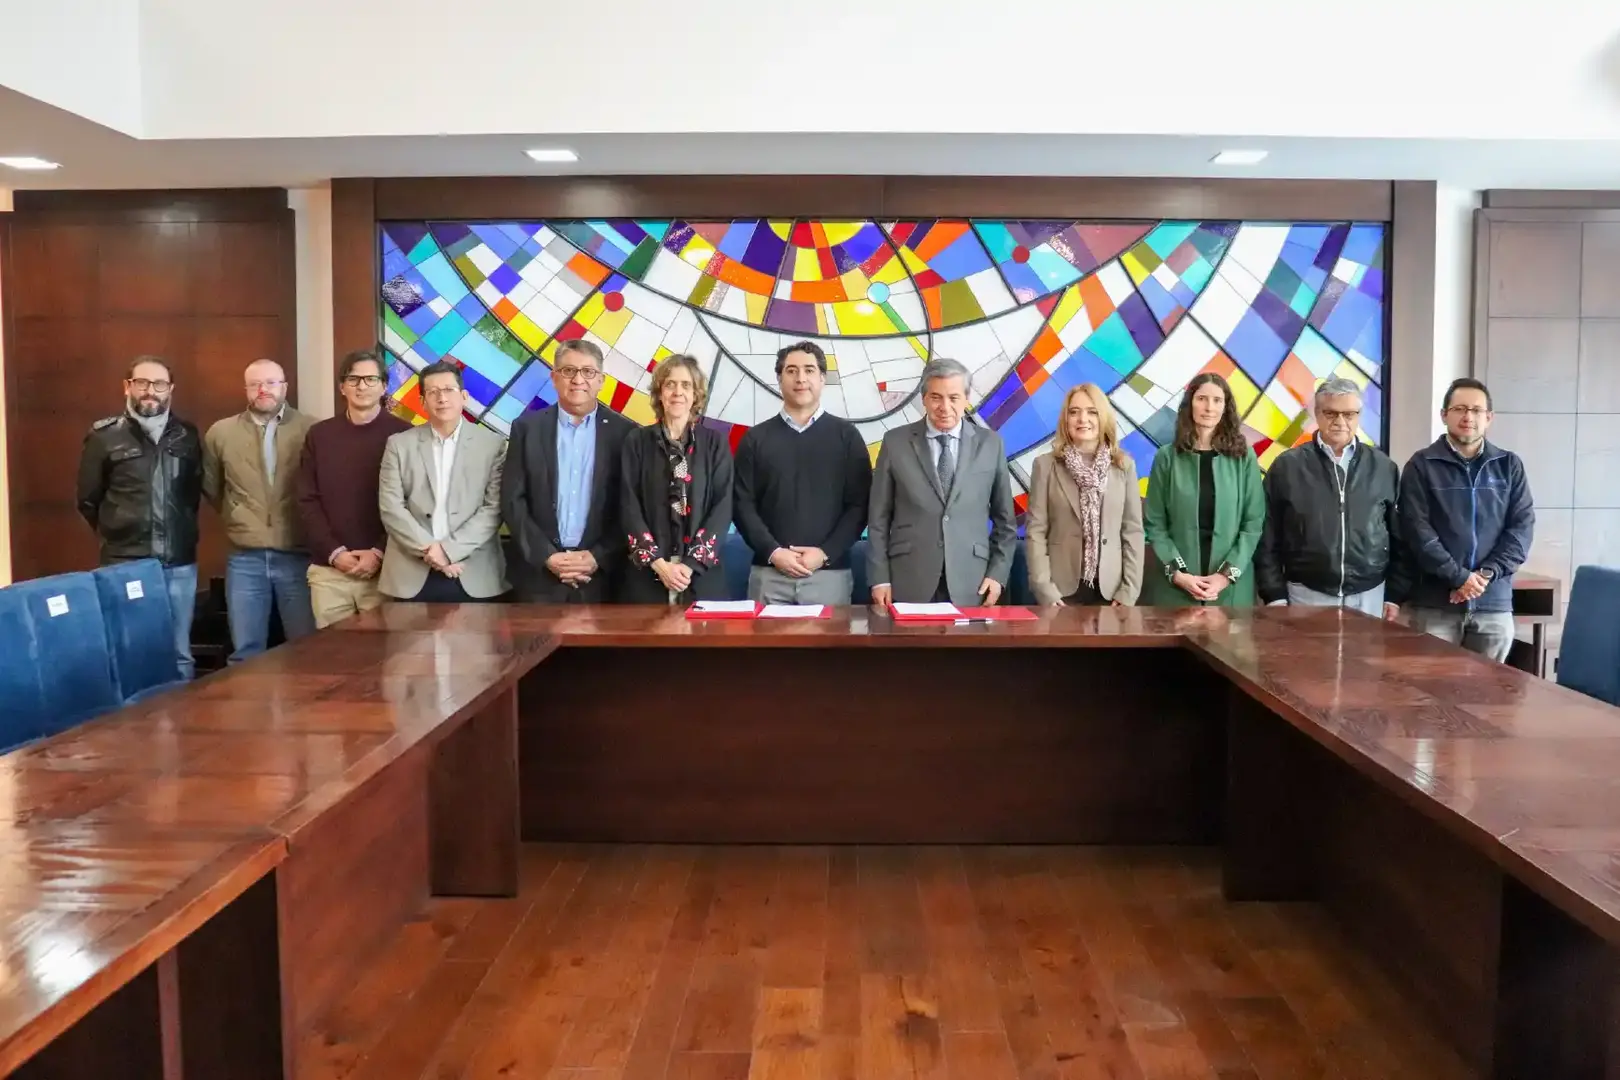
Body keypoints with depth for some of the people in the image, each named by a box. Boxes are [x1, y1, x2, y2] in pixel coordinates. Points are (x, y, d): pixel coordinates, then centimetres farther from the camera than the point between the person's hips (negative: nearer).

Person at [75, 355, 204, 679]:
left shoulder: (187, 435, 6)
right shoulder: (104, 435, -2)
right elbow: (88, 500, 7)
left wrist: (181, 533, 12)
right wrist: (117, 536, 12)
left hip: (179, 564, 2)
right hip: (125, 564, -2)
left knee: (180, 654, 9)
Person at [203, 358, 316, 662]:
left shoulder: (311, 430, -3)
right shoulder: (220, 432, 4)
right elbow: (210, 488, 17)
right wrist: (236, 518, 16)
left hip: (298, 556, -2)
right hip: (245, 559, 2)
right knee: (246, 652, 8)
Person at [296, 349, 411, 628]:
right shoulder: (319, 435, 9)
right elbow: (307, 501, 6)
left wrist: (379, 553, -11)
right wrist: (334, 552, -6)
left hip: (384, 569, -2)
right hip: (328, 569, 3)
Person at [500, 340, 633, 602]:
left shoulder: (624, 432, 2)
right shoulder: (527, 428, 4)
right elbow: (512, 501, 1)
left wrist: (598, 558, -10)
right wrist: (546, 556, -9)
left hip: (602, 576, 0)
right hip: (539, 574, 1)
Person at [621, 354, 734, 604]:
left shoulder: (715, 444, 5)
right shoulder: (637, 442, 5)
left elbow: (723, 508, -1)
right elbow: (629, 507, -1)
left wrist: (691, 564, -12)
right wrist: (659, 563, -11)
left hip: (702, 575, 0)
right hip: (648, 574, 0)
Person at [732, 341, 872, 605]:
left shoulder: (846, 435, 6)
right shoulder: (755, 438, 8)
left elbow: (860, 504, 1)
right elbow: (743, 504, 3)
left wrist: (826, 553, -10)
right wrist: (773, 552, -10)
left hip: (830, 572, 0)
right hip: (768, 573, 1)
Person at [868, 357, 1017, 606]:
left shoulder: (990, 444, 5)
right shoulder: (896, 442, 3)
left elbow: (1005, 519, 10)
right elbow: (879, 518, 4)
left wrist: (998, 574, 2)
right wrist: (880, 578, -2)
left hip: (970, 584, 1)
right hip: (909, 583, -1)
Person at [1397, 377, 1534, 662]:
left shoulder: (1509, 465, 10)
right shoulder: (1422, 465, 1)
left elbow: (1522, 526, 4)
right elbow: (1418, 530, -7)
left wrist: (1487, 573, -9)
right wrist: (1459, 577, -14)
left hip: (1495, 603, 3)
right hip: (1434, 603, -3)